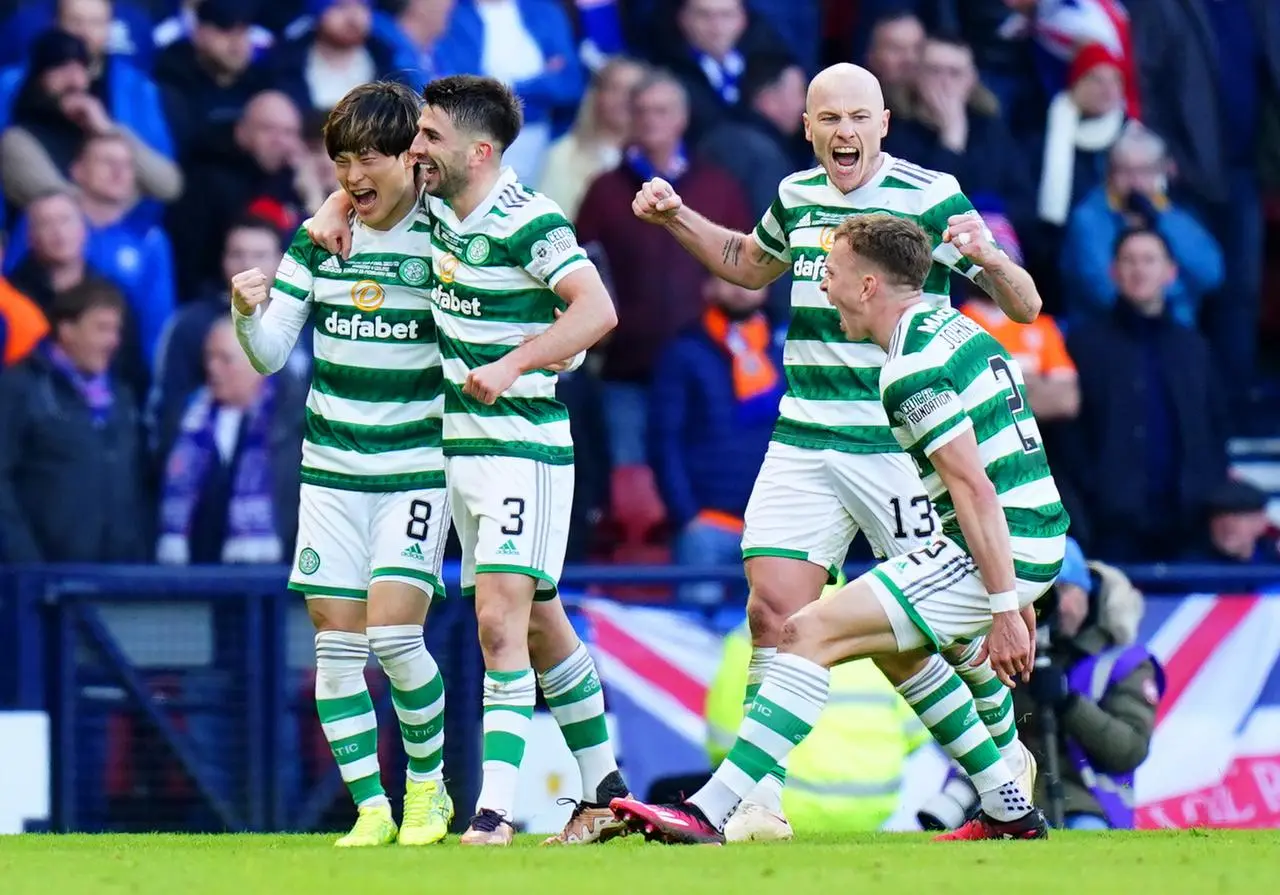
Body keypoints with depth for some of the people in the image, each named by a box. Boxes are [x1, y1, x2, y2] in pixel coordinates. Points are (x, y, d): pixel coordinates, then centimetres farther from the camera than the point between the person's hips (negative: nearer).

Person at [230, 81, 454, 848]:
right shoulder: (317, 242, 3)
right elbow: (271, 354, 1)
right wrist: (248, 313, -18)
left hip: (417, 469, -4)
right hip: (331, 469, 4)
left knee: (393, 629, -15)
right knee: (336, 641, 0)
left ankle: (430, 784, 7)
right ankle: (371, 806, 7)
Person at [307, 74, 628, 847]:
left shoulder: (528, 223, -17)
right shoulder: (437, 208, 7)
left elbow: (596, 309, -28)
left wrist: (512, 365, -35)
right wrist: (336, 209, 7)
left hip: (522, 442, -9)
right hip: (461, 441, 9)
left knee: (500, 617, -17)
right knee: (539, 622, 14)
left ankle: (495, 809, -21)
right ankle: (606, 791, 23)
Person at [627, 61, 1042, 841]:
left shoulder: (932, 199, -7)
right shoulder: (797, 197, 9)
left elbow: (1024, 306, -8)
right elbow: (750, 264, 32)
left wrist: (990, 259, -29)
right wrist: (676, 217, 19)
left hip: (901, 447, -4)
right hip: (803, 445, 4)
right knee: (774, 612, -6)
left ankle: (1005, 752, 26)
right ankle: (761, 792, -1)